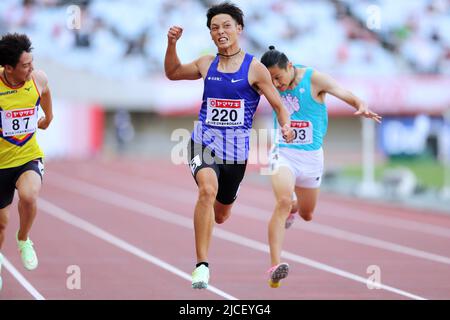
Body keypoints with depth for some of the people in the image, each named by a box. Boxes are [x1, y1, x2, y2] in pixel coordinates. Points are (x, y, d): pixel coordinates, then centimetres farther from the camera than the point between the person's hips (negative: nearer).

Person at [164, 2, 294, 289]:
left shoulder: (254, 68, -3)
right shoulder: (206, 65, 6)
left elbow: (279, 105, 0)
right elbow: (173, 73, 23)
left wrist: (286, 126, -20)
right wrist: (172, 44, 7)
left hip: (236, 148, 0)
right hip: (204, 141, 0)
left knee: (221, 214, 15)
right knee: (207, 189, -30)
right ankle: (202, 265, -30)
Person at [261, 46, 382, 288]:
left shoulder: (314, 79, -14)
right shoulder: (272, 85, -6)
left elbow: (349, 97, -18)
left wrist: (362, 107, -39)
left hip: (311, 156, 1)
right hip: (283, 153, -1)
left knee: (306, 215, 18)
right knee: (283, 202, -26)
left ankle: (293, 206, 58)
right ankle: (275, 265, -31)